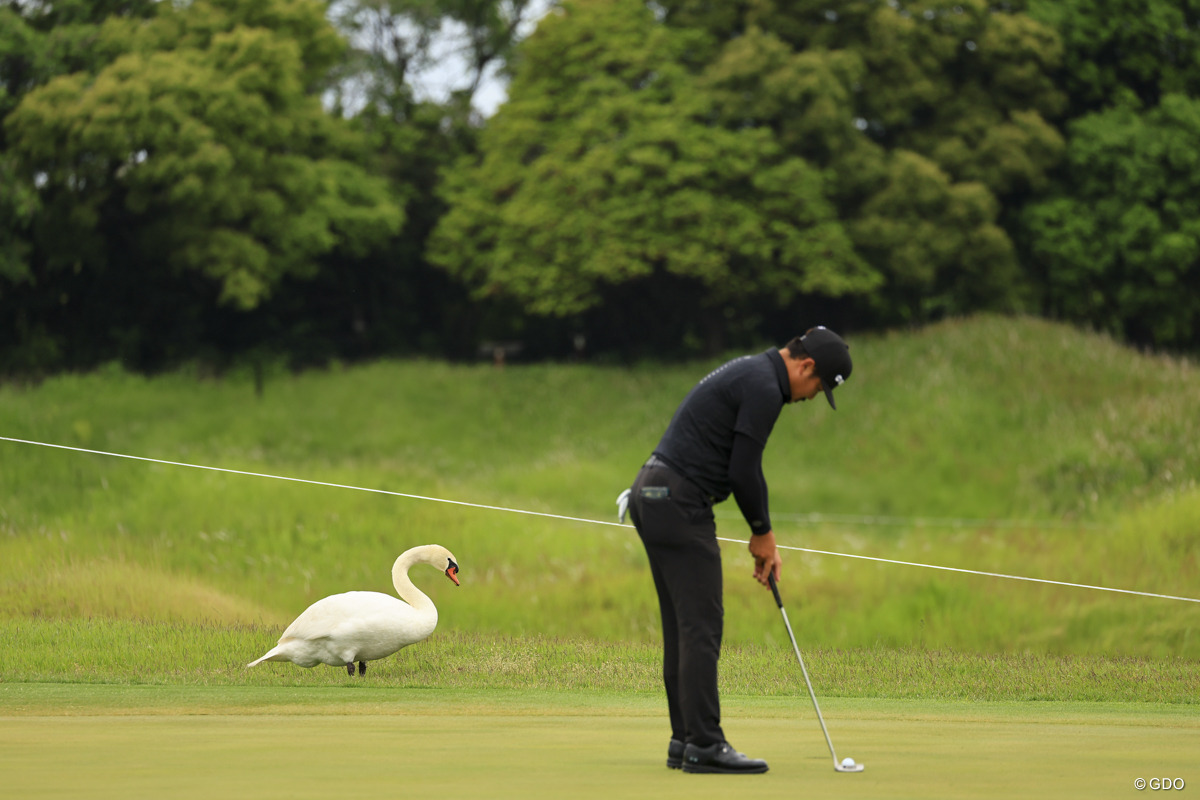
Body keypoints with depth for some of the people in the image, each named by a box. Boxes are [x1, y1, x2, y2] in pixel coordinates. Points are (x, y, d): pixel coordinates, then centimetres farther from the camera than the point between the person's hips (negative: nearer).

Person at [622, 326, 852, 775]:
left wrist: (763, 536, 18)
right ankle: (704, 745, -8)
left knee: (683, 626, 12)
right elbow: (744, 471, -15)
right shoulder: (764, 388, -13)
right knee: (702, 624, -8)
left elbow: (738, 465, 23)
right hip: (679, 504, -10)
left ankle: (685, 739, 14)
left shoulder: (751, 375, 20)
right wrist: (763, 532, 1)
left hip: (654, 497, 10)